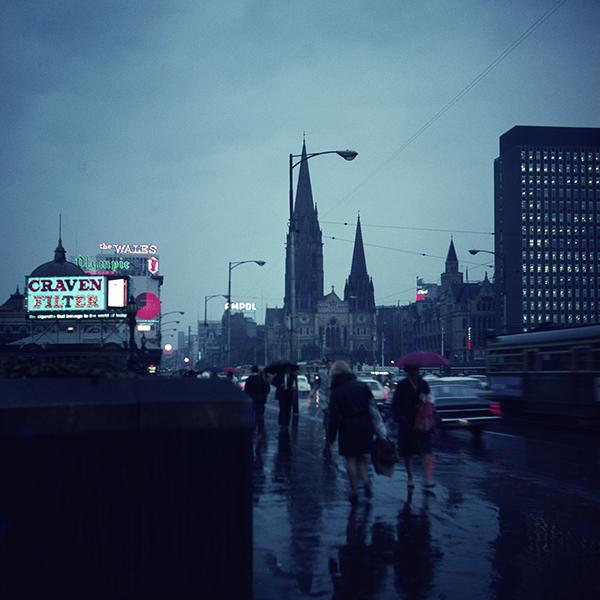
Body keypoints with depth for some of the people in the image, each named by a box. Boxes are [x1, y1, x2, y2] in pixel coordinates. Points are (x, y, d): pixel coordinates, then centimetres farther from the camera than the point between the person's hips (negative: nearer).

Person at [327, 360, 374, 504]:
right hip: (365, 427, 4)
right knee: (361, 457, 18)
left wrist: (330, 436, -4)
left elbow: (334, 417, -9)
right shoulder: (362, 386, 2)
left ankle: (354, 493, 7)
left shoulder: (336, 392, -7)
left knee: (350, 459, 6)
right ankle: (367, 484, 0)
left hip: (348, 428, -4)